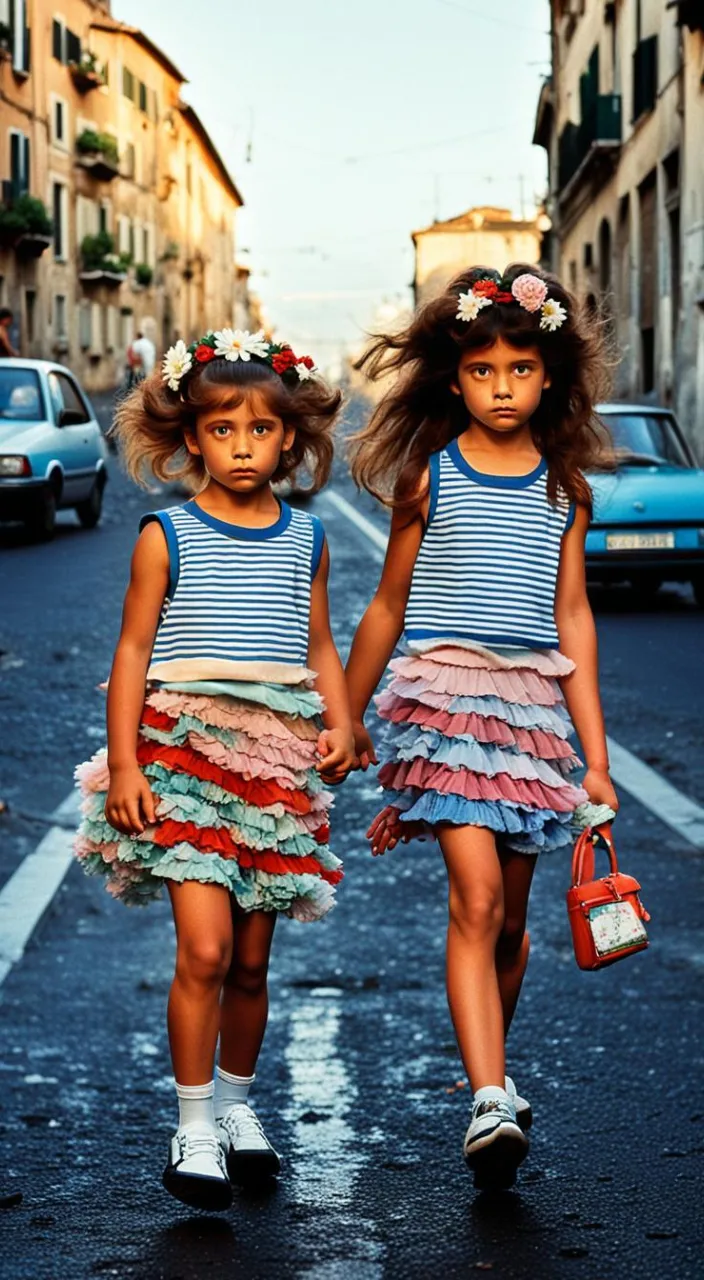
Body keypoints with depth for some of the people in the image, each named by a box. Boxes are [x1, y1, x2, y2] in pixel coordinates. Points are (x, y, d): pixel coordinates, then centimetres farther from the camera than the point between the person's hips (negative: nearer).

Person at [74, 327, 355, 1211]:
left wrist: (340, 724, 0)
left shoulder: (305, 540, 10)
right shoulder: (167, 537, 0)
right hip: (184, 749, -3)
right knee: (204, 948, -14)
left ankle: (235, 1105, 28)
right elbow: (133, 651, -1)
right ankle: (194, 1126, -2)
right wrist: (123, 763, -8)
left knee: (251, 959, 9)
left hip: (276, 761, 4)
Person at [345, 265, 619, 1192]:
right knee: (477, 894, -19)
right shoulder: (430, 476, 3)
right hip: (443, 693, -3)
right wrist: (345, 723, 15)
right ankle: (490, 1100, -25)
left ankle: (488, 1079, 26)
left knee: (511, 915, 8)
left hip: (535, 700, 3)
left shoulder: (564, 486, 9)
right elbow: (388, 606, 11)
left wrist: (595, 756, 6)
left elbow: (573, 619, 9)